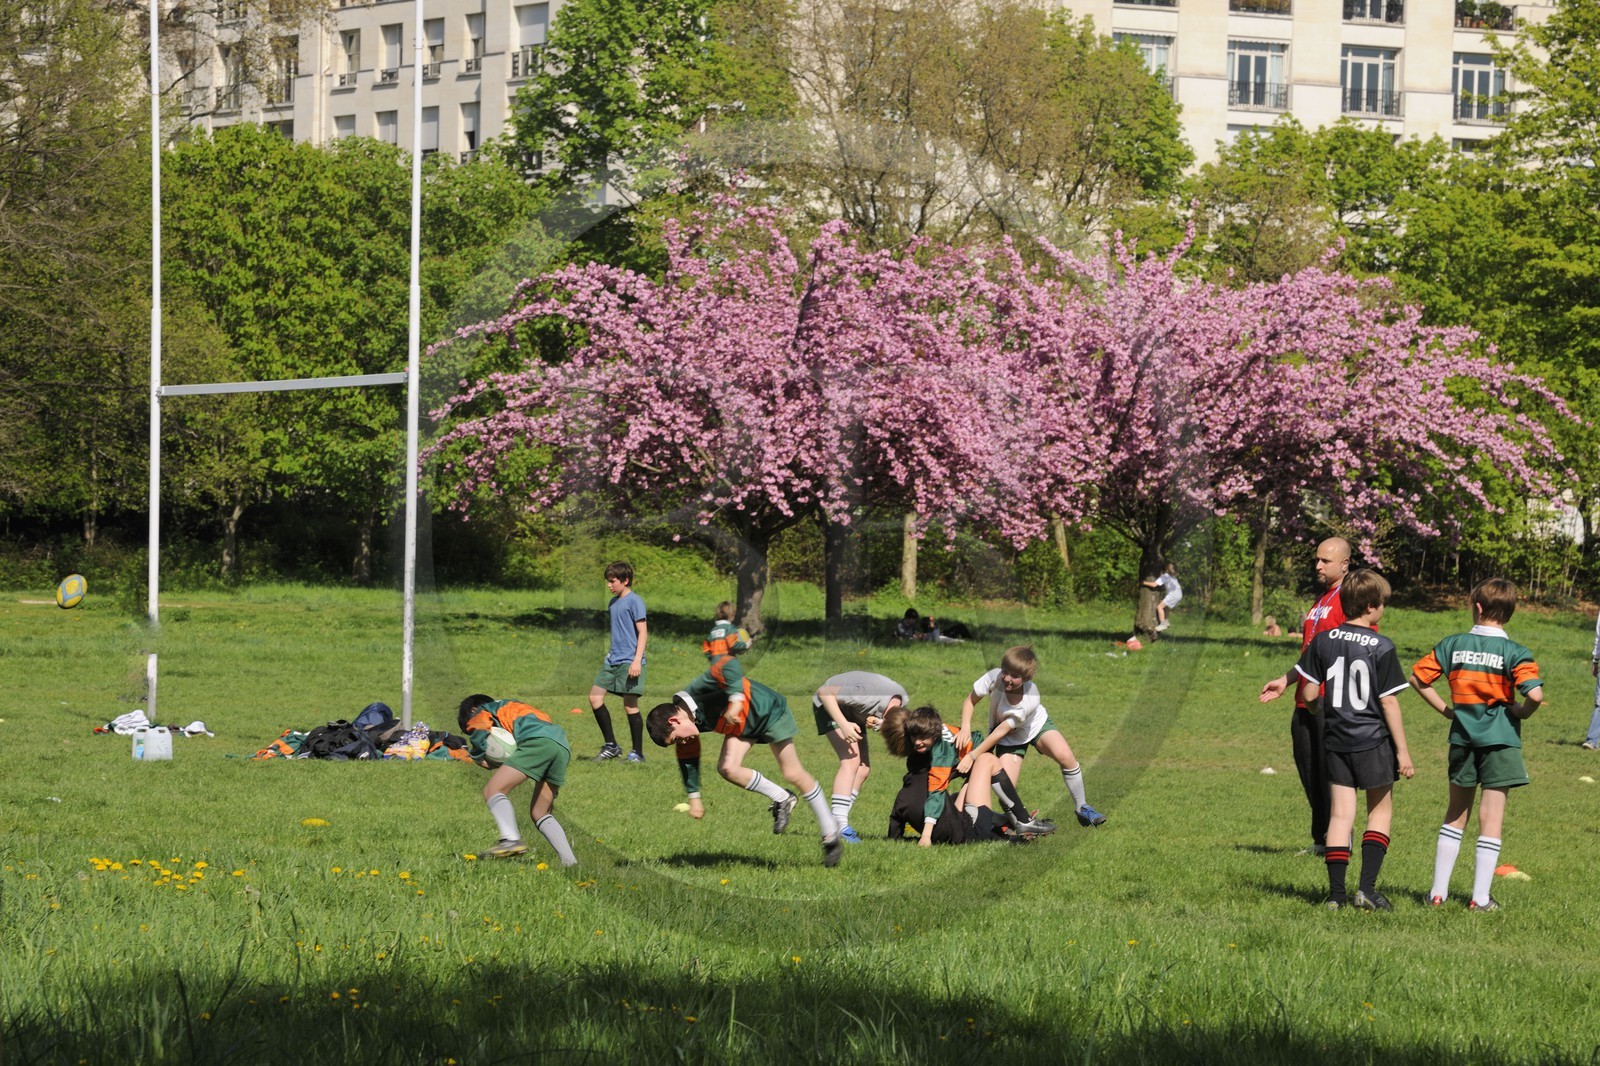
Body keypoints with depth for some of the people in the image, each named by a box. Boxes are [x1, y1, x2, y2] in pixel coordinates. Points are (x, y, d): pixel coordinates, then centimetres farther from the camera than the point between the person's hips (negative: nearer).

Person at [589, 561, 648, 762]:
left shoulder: (634, 601, -9)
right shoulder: (614, 602, 15)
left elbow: (643, 632, -13)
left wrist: (637, 660, -20)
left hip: (629, 661, -9)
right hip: (612, 660, 9)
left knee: (630, 704, -6)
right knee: (595, 697, 4)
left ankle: (637, 753, 3)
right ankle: (611, 746, 12)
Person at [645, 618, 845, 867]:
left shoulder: (701, 689, -35)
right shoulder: (681, 727, -11)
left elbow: (729, 665, -47)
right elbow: (688, 758, 3)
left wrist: (736, 698, -58)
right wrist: (693, 797, 8)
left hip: (770, 712, -7)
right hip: (743, 726, 7)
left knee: (793, 774, -4)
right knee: (727, 767, -16)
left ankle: (831, 835, 7)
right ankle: (781, 799, 3)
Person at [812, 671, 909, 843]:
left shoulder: (902, 700, -16)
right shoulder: (868, 696, -39)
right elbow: (824, 692, -34)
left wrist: (873, 721, -21)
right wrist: (843, 724, -41)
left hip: (852, 711, 8)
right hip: (831, 706, -8)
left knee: (863, 768, 1)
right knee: (851, 761, -23)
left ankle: (837, 822, 4)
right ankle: (840, 825, -27)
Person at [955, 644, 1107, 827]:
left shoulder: (1030, 701, -36)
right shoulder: (994, 678, -33)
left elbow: (1001, 730, -33)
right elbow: (969, 701, -16)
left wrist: (973, 756, -32)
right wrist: (966, 728, -33)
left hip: (1036, 724, -2)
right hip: (1010, 738, 2)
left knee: (1065, 756, -26)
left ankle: (1082, 809, -8)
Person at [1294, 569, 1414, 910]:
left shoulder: (1323, 641, 0)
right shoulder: (1382, 648, -11)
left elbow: (1309, 694, 1)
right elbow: (1388, 702, -11)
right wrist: (1403, 751, -6)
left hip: (1335, 739, 3)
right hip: (1373, 740, -3)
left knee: (1340, 814, 8)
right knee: (1381, 810, 11)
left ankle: (1336, 892, 4)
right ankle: (1367, 888, 1)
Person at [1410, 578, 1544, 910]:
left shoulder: (1453, 645, 0)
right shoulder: (1514, 652, -10)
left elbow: (1417, 678, 1)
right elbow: (1535, 693, -23)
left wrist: (1445, 709, 8)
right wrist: (1521, 713, -3)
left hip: (1462, 737, 3)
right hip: (1500, 739, -3)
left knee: (1456, 813, 16)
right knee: (1492, 817, 2)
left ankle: (1438, 890, 16)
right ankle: (1480, 897, 1)